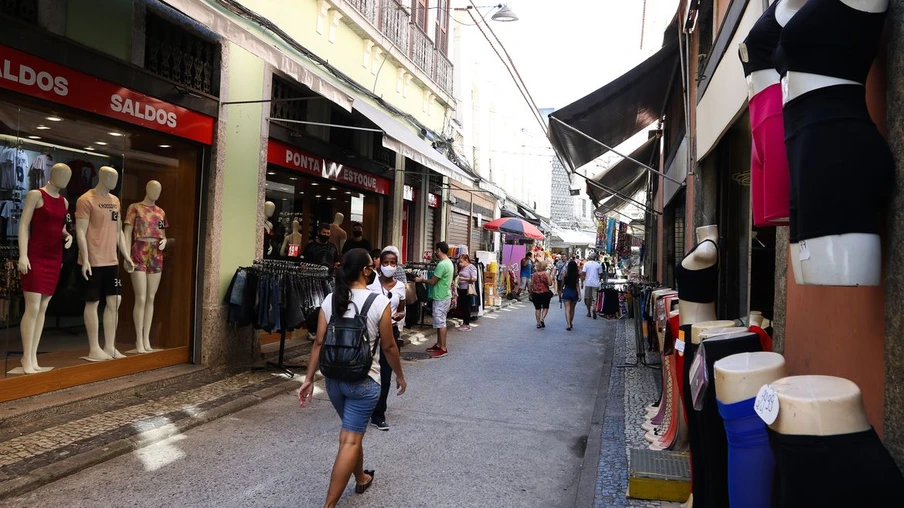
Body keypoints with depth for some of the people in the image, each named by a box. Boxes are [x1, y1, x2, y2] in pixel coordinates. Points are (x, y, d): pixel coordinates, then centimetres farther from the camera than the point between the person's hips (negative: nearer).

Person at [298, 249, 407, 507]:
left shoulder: (330, 299, -1)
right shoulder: (379, 302, -13)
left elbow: (319, 343, -1)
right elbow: (388, 347, -7)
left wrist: (309, 379, 5)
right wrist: (400, 376, 8)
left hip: (334, 378, 6)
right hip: (363, 380, -5)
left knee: (351, 431, 24)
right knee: (350, 440, 0)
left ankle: (361, 479, 44)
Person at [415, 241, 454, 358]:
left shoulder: (442, 265, -21)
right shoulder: (449, 262, 11)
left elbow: (433, 281, -16)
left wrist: (421, 280, -3)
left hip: (441, 298, -10)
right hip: (445, 296, 10)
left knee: (440, 323, -5)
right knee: (440, 322, 16)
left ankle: (443, 349, 0)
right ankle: (439, 344, 24)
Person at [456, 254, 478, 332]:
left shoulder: (471, 267, -10)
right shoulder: (462, 268, 14)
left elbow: (474, 279, -17)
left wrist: (464, 279, -21)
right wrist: (458, 279, 6)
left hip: (467, 290, -8)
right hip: (461, 289, 8)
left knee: (466, 307, -2)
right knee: (461, 306, 11)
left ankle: (467, 325, 6)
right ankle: (464, 323, 22)